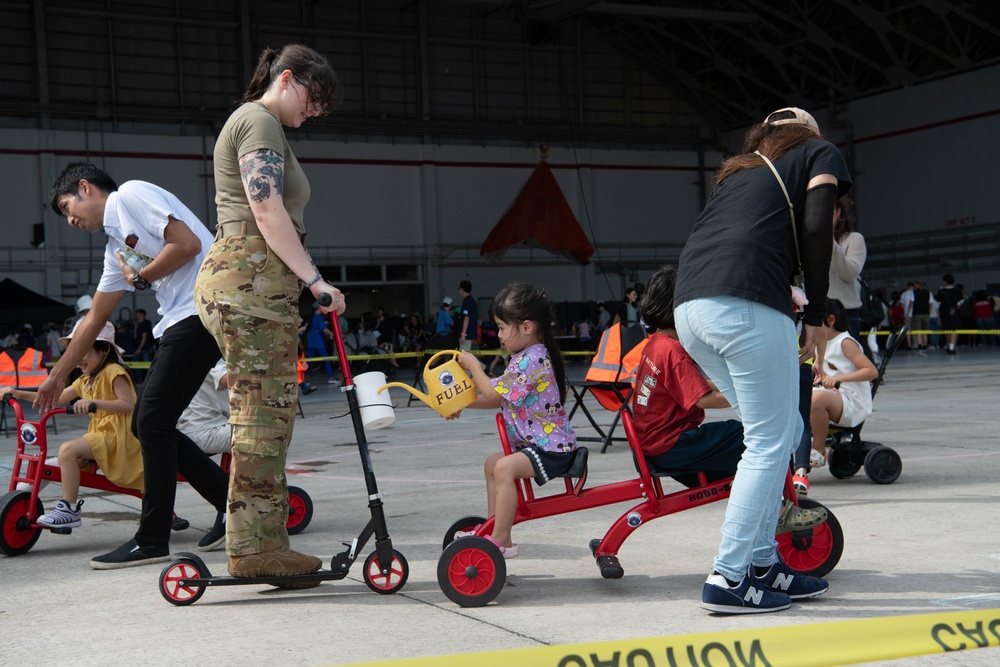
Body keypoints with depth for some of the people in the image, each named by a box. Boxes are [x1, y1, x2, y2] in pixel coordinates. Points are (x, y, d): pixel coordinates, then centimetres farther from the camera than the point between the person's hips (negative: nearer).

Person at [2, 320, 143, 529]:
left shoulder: (113, 371, -8)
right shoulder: (86, 380, 19)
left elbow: (128, 404, -19)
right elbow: (56, 398, 17)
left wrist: (94, 403, -31)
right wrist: (19, 393, 10)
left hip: (117, 435, -10)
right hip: (100, 434, 10)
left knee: (68, 449, -25)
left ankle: (69, 510, -24)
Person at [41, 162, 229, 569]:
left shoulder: (131, 195, -2)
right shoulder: (116, 245, 24)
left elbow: (188, 244, -15)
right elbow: (95, 318, 29)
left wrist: (141, 278, -2)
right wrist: (57, 377, 32)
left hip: (202, 309, -10)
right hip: (180, 322, 10)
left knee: (153, 421, -7)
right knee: (145, 424, 9)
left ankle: (152, 541, 1)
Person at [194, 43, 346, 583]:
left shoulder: (253, 123, 28)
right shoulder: (260, 122, -5)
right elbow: (268, 213, -16)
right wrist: (314, 278, -16)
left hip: (244, 284, 11)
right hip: (252, 281, -11)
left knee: (265, 413, 9)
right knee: (263, 411, -10)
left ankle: (261, 544, 11)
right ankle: (254, 546, -8)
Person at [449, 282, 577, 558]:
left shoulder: (530, 361, -21)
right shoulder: (530, 357, 13)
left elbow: (493, 394, -15)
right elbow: (499, 398, 17)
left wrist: (473, 365, -1)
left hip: (552, 447, -12)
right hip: (536, 443, 12)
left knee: (505, 467, -28)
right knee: (492, 463, 20)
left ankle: (501, 540, -23)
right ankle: (495, 530, 25)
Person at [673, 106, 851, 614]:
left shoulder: (739, 169, 35)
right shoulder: (820, 153, 18)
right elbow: (815, 229, 1)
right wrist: (815, 315, 5)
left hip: (689, 306, 7)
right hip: (745, 305, -7)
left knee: (782, 431, 17)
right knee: (769, 444, 1)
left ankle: (763, 564, 19)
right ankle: (728, 578, -2)